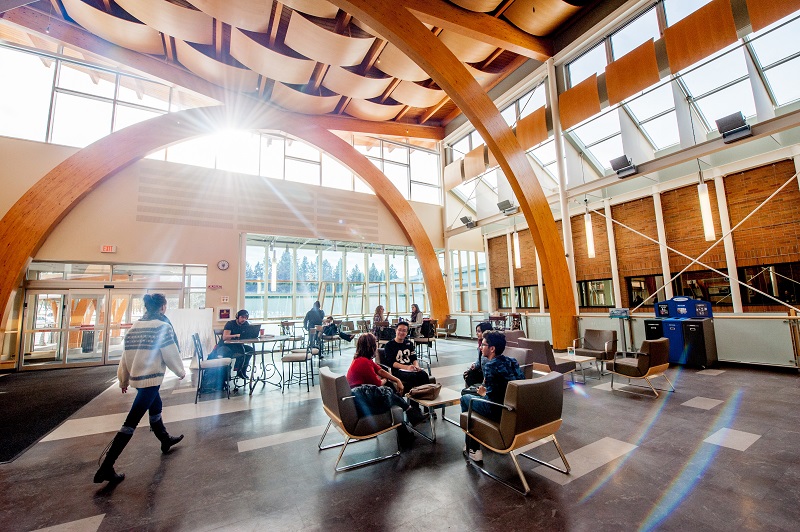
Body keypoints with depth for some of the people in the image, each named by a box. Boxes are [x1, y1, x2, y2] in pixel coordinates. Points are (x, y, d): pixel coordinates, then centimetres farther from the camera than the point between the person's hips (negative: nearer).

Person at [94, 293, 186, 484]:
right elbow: (171, 353, -13)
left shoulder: (135, 326, 6)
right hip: (151, 378, -9)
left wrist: (124, 379, 20)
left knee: (155, 406, 25)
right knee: (132, 421, -1)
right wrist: (181, 371, 4)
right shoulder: (162, 326, -15)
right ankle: (106, 467, 2)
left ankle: (166, 440, 44)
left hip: (136, 376, 9)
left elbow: (126, 354, 10)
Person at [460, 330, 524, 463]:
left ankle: (473, 450, 18)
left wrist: (483, 393, 2)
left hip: (499, 412, -8)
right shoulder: (512, 361, 3)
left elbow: (492, 398, -22)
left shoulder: (490, 365, -19)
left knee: (465, 399, 14)